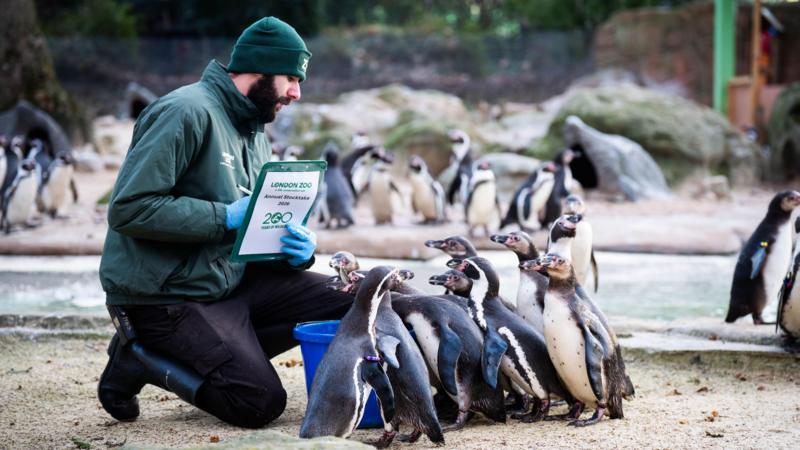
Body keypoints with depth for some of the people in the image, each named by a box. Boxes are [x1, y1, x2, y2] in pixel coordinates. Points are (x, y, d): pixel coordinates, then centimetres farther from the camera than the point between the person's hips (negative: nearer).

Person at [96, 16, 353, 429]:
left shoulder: (254, 132, 14)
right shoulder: (188, 112, -16)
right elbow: (129, 208, -24)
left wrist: (297, 248, -6)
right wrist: (226, 217, -23)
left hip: (231, 281, 9)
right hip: (166, 296, -9)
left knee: (347, 299, -3)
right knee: (261, 403, -18)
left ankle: (219, 354, 0)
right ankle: (139, 358, 1)